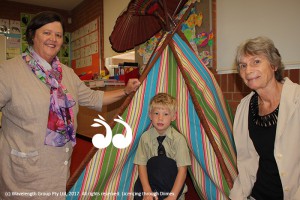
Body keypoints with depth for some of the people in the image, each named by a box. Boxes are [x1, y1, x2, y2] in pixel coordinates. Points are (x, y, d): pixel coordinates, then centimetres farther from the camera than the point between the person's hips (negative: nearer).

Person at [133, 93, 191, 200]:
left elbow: (182, 170, -12)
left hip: (172, 184, 1)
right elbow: (141, 165, -6)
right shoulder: (145, 137, -5)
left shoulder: (178, 139, -10)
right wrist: (147, 191, -17)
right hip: (151, 182, -1)